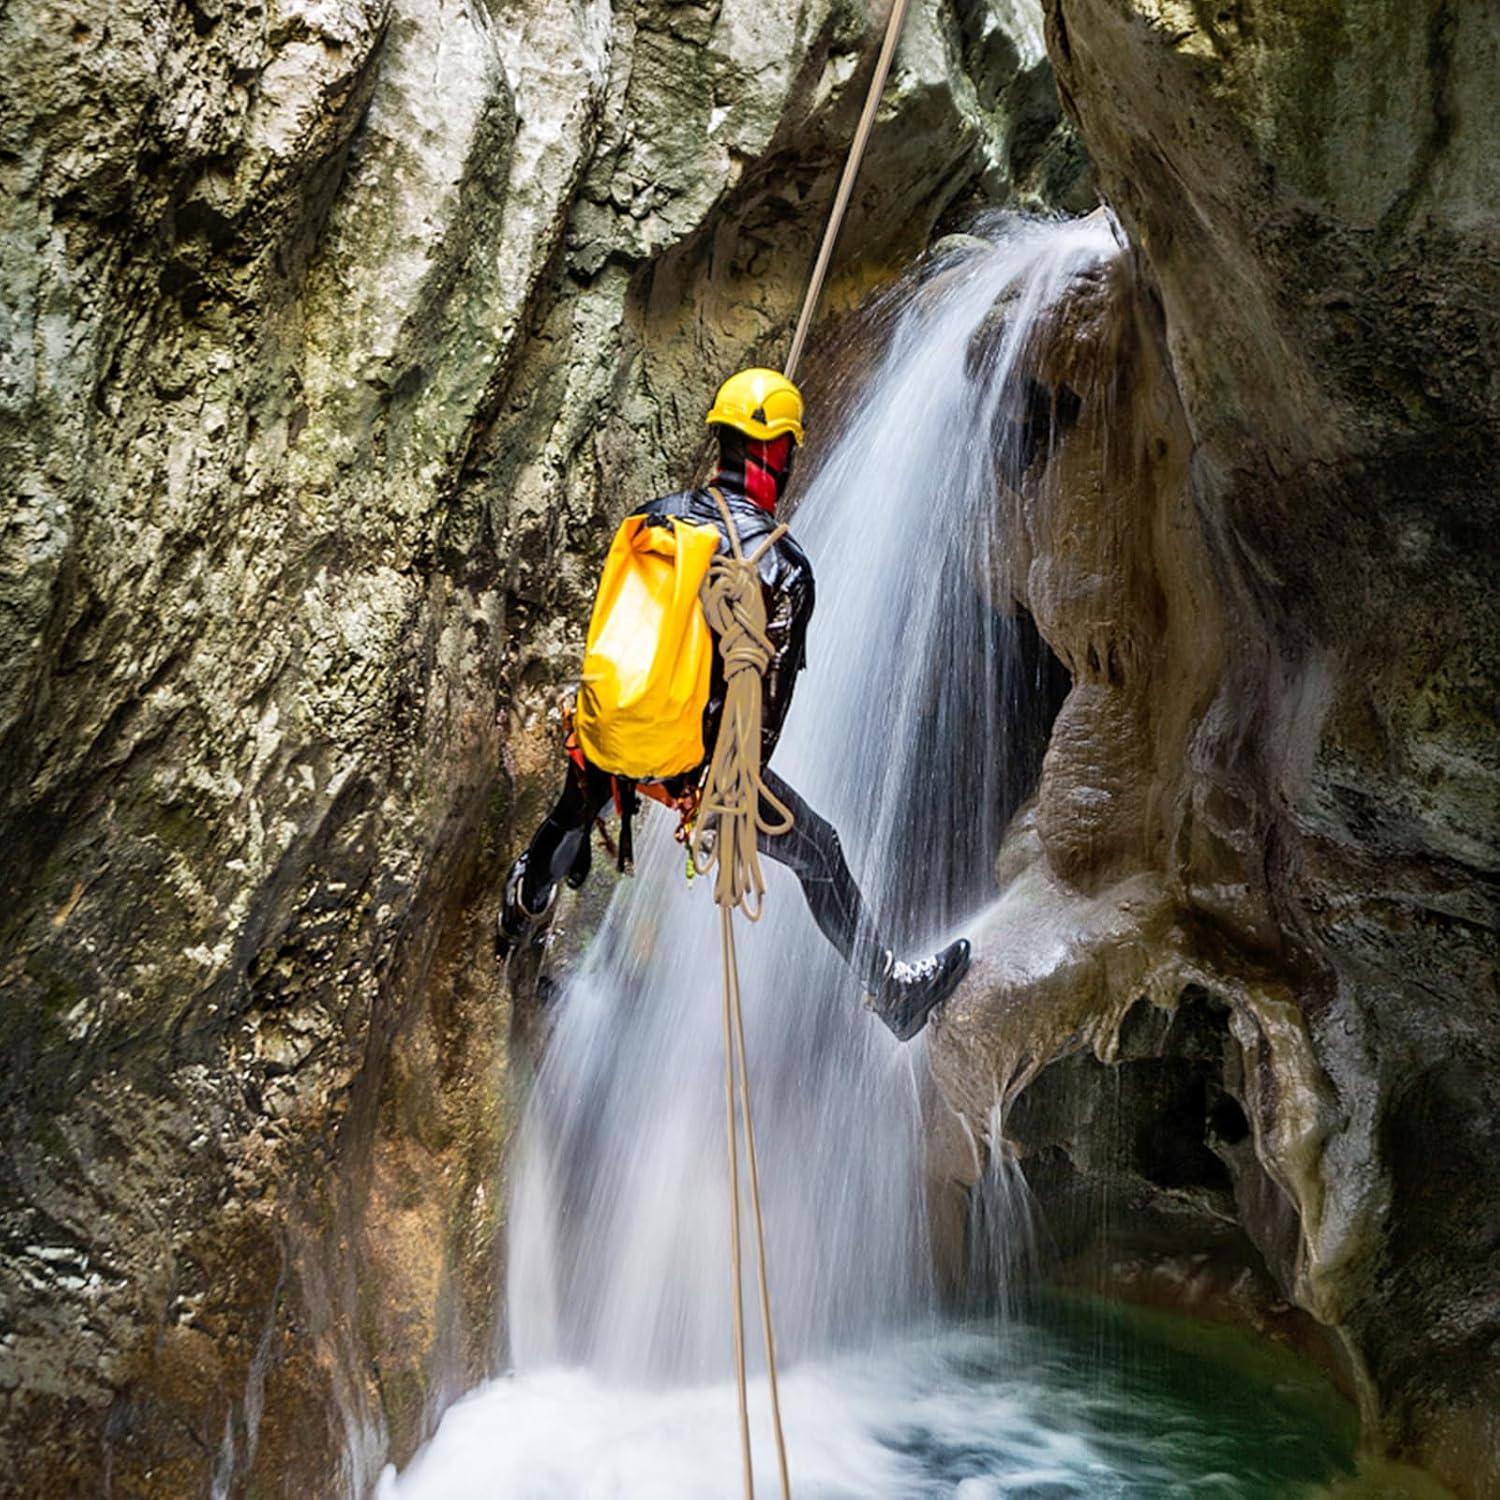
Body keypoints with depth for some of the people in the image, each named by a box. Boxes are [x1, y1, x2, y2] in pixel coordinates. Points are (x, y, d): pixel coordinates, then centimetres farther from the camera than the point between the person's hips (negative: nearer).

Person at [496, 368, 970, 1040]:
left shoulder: (652, 518, 1)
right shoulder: (782, 563, -12)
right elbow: (771, 691, -11)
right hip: (703, 759, -4)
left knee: (573, 803, 39)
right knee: (820, 855, 15)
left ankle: (519, 917, 61)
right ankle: (894, 992, 27)